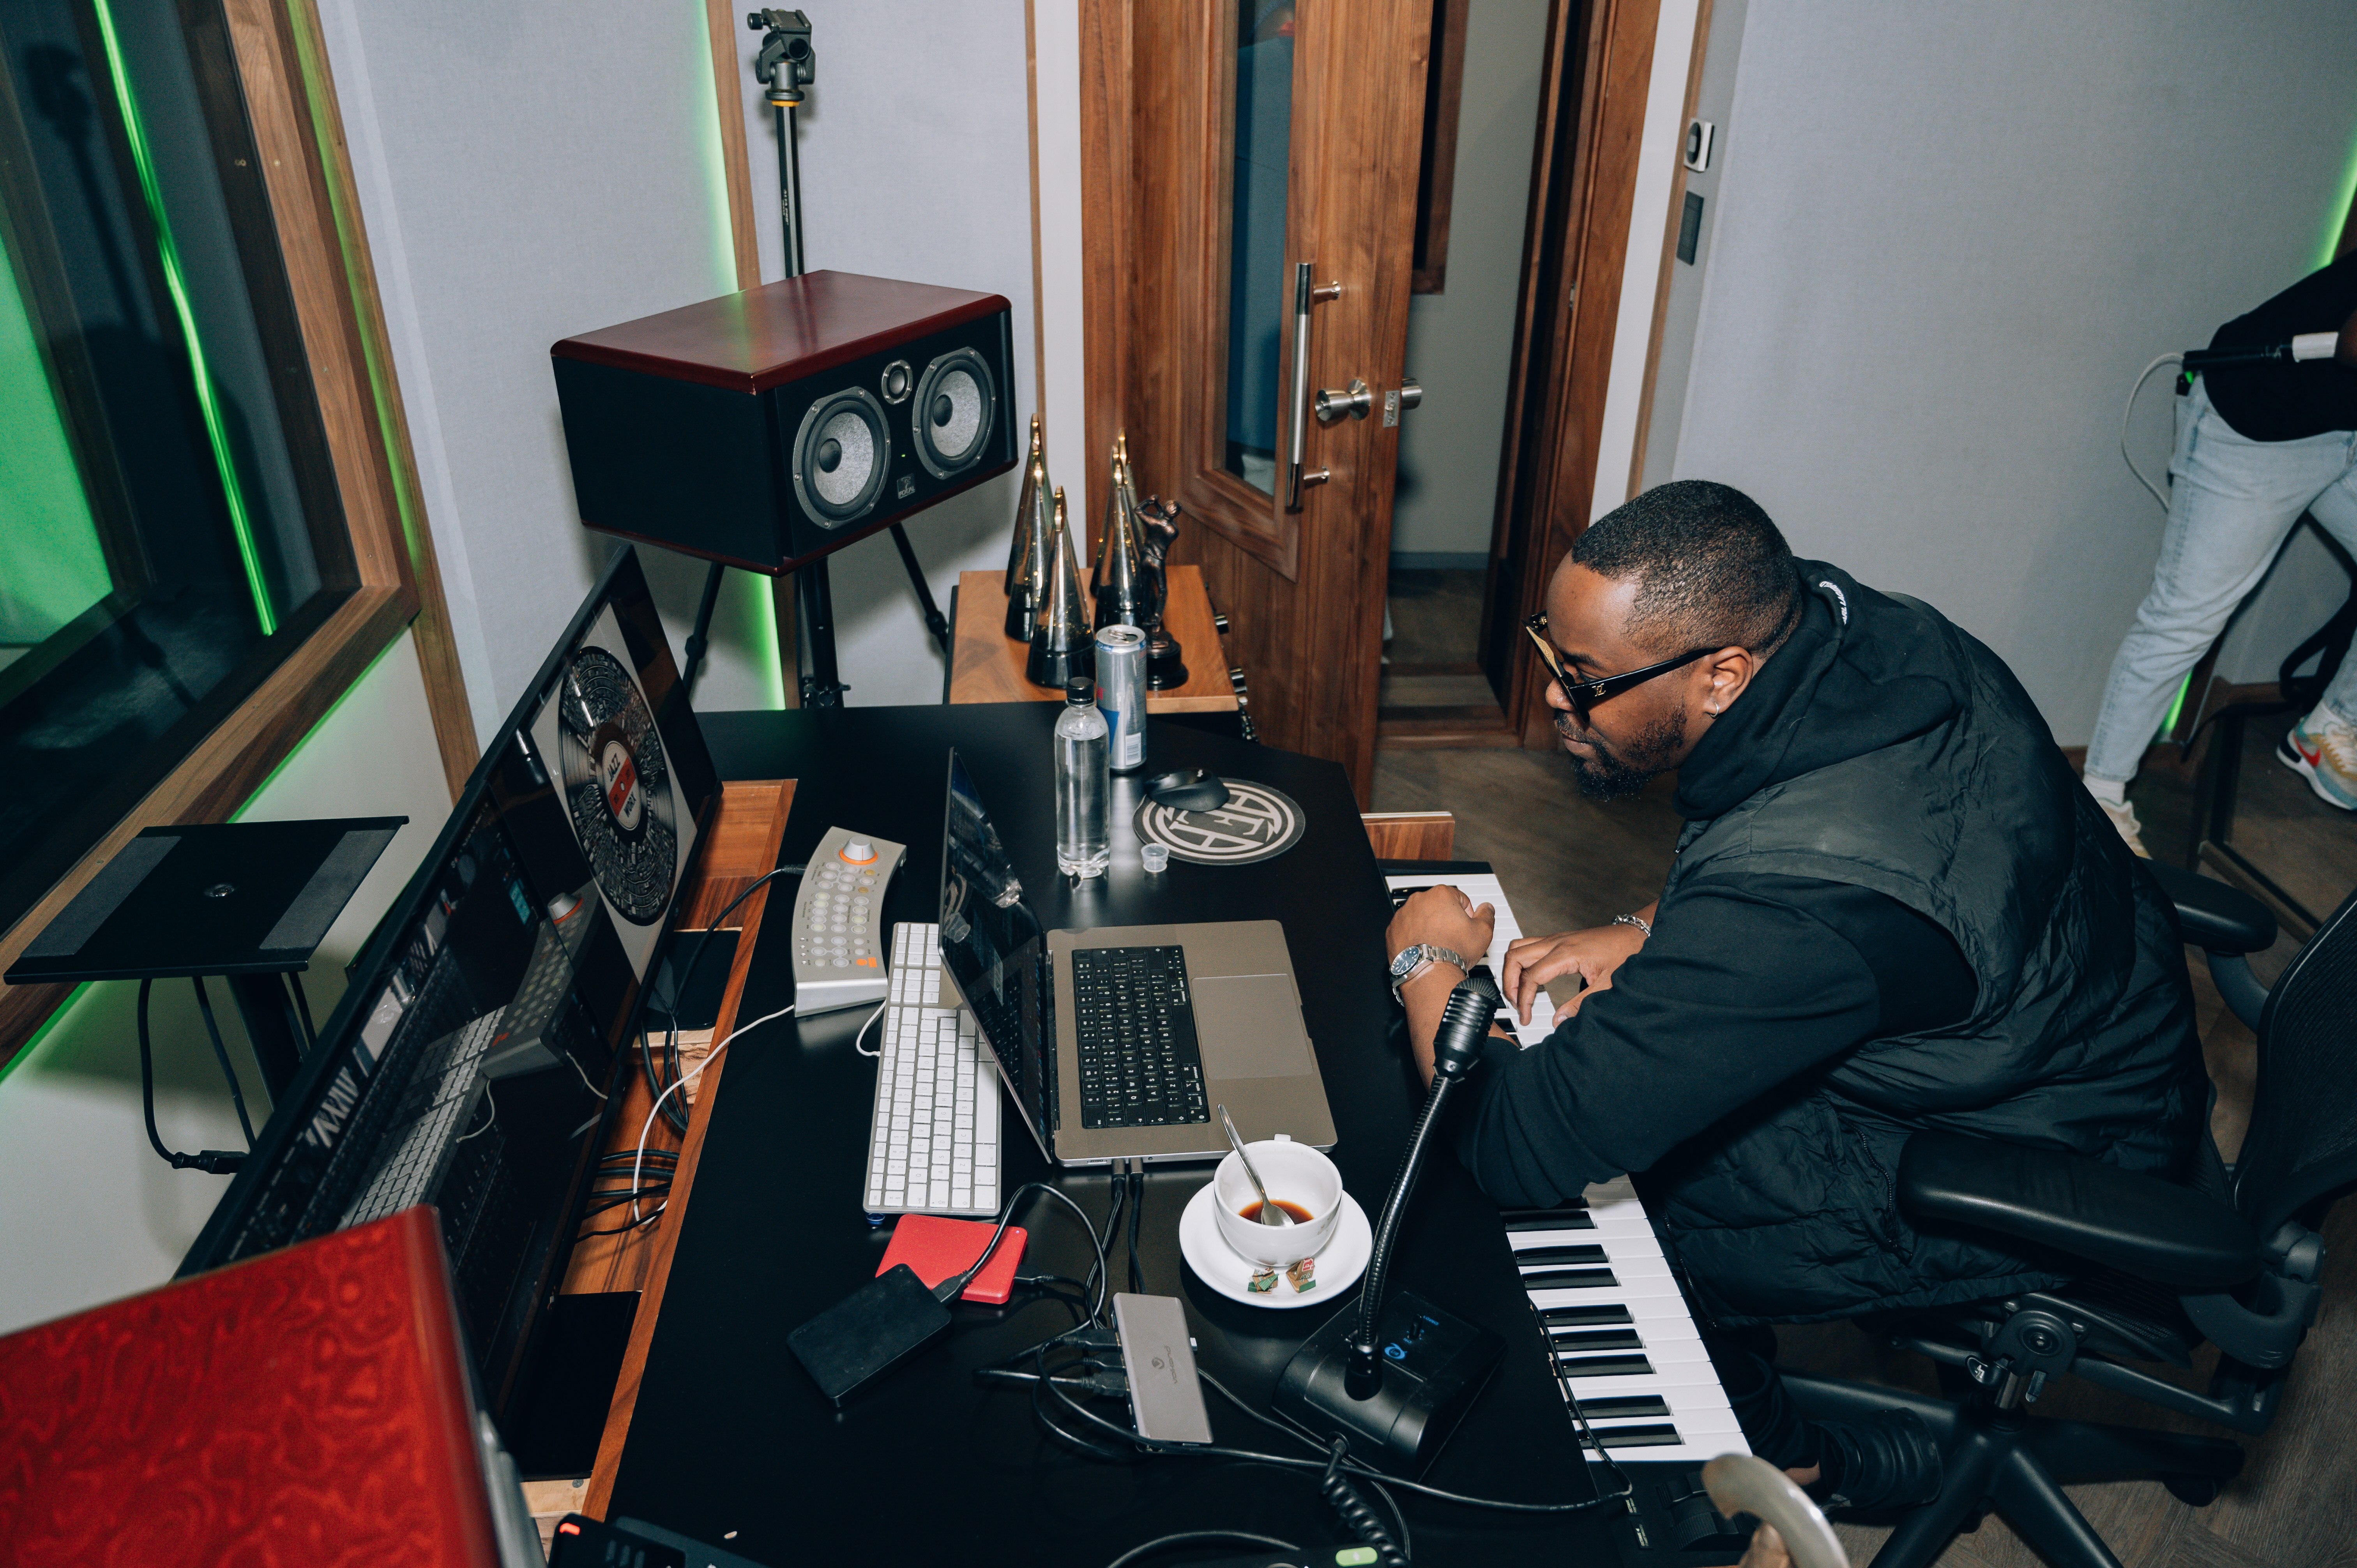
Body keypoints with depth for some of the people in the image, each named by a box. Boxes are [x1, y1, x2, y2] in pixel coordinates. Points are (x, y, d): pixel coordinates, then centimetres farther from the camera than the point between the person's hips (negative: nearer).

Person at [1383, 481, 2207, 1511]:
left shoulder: (1799, 898, -40)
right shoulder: (1830, 614, -14)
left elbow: (1523, 1151, -35)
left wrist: (1428, 963, -18)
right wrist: (1643, 934, -6)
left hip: (2048, 1160, -8)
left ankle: (1808, 1463, 21)